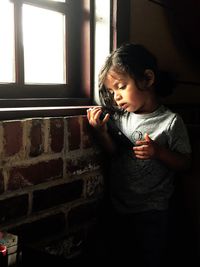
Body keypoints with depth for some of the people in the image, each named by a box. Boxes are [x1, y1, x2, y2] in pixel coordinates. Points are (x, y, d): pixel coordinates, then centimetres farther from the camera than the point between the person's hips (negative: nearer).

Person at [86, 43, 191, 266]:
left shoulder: (170, 122, -16)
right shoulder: (119, 117, -5)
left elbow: (184, 163, -8)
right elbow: (114, 153, 0)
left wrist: (159, 151, -25)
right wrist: (101, 131, -16)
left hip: (151, 213, -4)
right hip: (118, 208, 4)